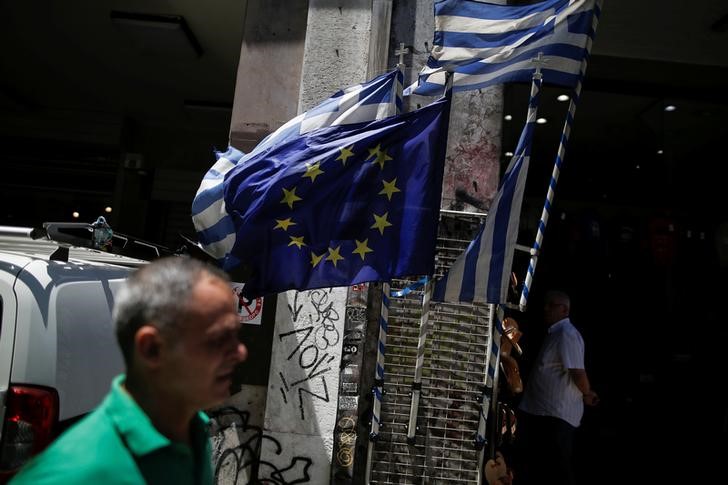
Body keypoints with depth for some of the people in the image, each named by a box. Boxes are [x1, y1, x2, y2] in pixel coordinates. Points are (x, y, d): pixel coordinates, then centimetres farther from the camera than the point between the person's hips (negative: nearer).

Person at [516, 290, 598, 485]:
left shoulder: (567, 334, -17)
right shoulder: (555, 333, 16)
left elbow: (578, 372, -22)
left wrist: (587, 394, -6)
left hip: (556, 415, -10)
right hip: (542, 413, 10)